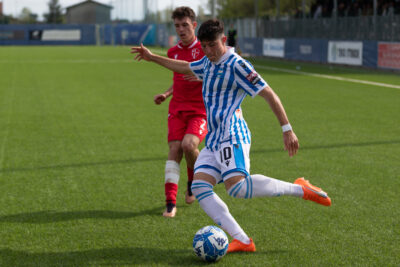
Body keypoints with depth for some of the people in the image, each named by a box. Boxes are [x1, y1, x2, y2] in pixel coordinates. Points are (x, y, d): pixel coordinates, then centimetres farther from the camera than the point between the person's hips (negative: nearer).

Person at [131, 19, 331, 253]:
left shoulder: (236, 64, -7)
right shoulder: (208, 63, 19)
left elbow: (269, 94, -10)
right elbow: (185, 67, 40)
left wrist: (287, 129, -15)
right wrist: (152, 57, 43)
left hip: (231, 135, -9)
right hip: (214, 139, 9)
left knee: (236, 186, -28)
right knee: (200, 187, -8)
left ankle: (300, 189, -14)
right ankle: (242, 241, -14)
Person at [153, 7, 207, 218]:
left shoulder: (204, 49, -3)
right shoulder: (173, 52, 14)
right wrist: (166, 94, 12)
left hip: (200, 109, -4)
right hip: (177, 108, 4)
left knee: (188, 145, -25)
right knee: (174, 149, -9)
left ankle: (193, 181, 7)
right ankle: (170, 203, -8)